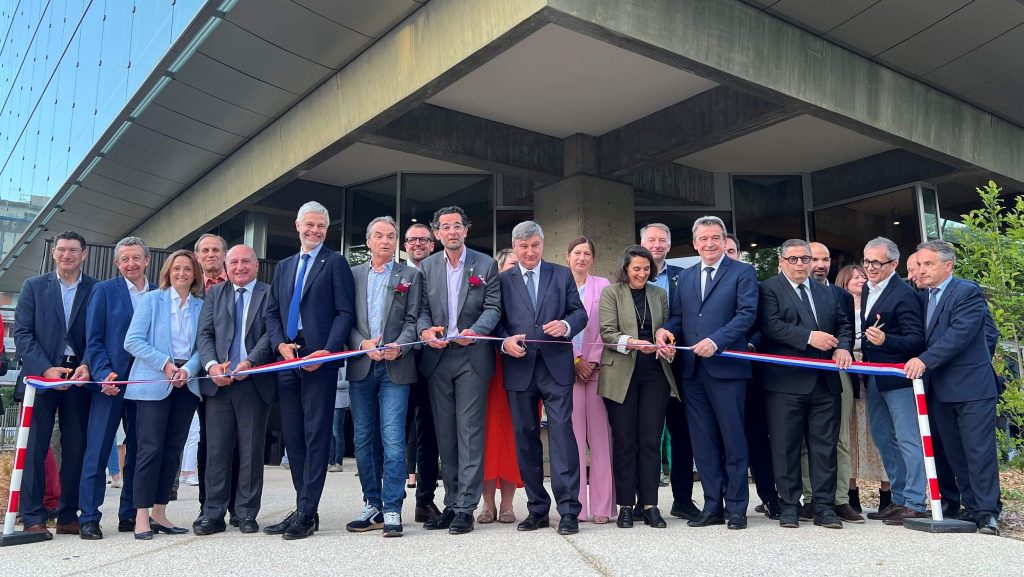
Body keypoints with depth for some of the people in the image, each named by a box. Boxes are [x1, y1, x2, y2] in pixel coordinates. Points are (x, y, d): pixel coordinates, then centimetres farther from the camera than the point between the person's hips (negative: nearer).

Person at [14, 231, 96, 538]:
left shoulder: (97, 290, 6)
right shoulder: (33, 286, 7)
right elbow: (22, 333, 1)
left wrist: (86, 366, -14)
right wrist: (46, 369, -11)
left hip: (79, 376, 1)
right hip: (41, 374, 0)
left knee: (76, 449, 4)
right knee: (34, 447, -1)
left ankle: (68, 517, 12)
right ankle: (32, 518, 6)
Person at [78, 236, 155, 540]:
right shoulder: (104, 290, 2)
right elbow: (93, 339, -2)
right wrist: (104, 374, -13)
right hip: (111, 380, -3)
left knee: (138, 451, 8)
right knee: (97, 450, -2)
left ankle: (130, 515, 18)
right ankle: (89, 518, 5)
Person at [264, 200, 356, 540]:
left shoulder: (335, 263, 2)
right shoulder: (283, 267, 20)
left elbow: (345, 312, -5)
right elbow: (271, 312, 16)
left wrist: (327, 351, -15)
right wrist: (281, 345, -2)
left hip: (319, 358, -6)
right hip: (287, 358, 6)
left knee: (316, 434, -4)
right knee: (292, 434, 9)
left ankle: (307, 513, 0)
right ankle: (304, 508, 18)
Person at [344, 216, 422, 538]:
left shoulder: (410, 276, 8)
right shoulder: (353, 275, 13)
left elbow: (412, 319, 1)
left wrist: (398, 346, -16)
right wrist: (363, 344, -10)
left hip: (395, 367, -3)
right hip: (361, 366, 3)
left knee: (393, 439, -8)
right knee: (364, 439, 8)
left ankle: (392, 510, -2)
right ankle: (372, 505, 18)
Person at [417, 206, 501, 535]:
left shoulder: (485, 265, 4)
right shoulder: (426, 267, 12)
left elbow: (493, 308, -2)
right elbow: (421, 308, 7)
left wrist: (474, 331, -19)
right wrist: (425, 329, -14)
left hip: (472, 357, -3)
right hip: (437, 357, 3)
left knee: (470, 432, -5)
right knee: (445, 434, 8)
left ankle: (466, 507, 0)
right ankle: (451, 503, 17)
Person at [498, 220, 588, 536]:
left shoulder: (562, 274, 11)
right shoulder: (503, 280, 12)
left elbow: (579, 312, 8)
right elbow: (496, 320, 8)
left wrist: (567, 325, -13)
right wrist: (505, 341, -11)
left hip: (556, 366, -2)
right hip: (518, 368, 2)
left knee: (562, 433, -9)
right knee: (525, 438, 7)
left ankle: (568, 510, -4)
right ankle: (537, 508, 18)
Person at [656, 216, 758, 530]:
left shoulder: (742, 272, 2)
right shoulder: (685, 277, 19)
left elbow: (747, 313, -9)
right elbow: (678, 315, 16)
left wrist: (715, 341, -20)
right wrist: (665, 330, -6)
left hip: (726, 367, -5)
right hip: (692, 369, 5)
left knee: (733, 440, 2)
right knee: (703, 442, 9)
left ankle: (736, 507, 12)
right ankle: (712, 506, 18)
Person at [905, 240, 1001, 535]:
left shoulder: (968, 292, -9)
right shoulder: (923, 298, 14)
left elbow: (960, 334, -21)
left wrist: (925, 360, -28)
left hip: (972, 388, -7)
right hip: (940, 390, 8)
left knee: (979, 452, -4)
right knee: (955, 454, 12)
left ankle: (987, 512, 2)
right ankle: (971, 508, 20)